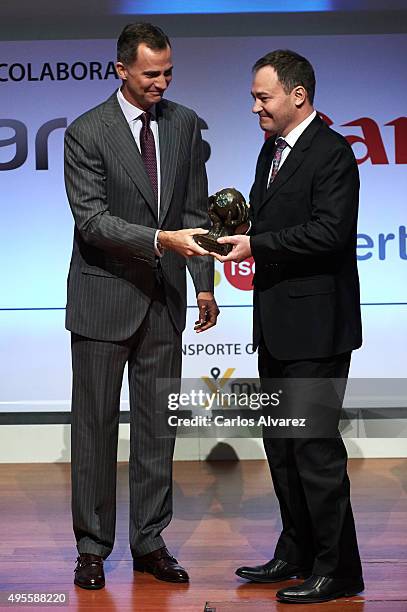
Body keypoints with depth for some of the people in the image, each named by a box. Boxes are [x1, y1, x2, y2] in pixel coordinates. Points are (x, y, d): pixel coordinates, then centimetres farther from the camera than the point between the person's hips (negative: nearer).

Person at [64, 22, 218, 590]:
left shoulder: (184, 124, 6)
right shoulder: (86, 133, -9)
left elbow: (195, 209, 10)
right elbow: (92, 220, -16)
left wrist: (204, 283, 4)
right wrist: (160, 239, -28)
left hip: (165, 298, 4)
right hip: (105, 298, -4)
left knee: (157, 425, 9)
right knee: (96, 424, 4)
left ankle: (150, 541, 21)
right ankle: (93, 546, 16)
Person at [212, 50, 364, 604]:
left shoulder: (332, 152, -13)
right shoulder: (272, 150, 16)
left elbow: (330, 232, -22)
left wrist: (257, 245, -20)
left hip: (315, 326, -10)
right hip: (277, 324, 10)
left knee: (314, 446, -5)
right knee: (280, 443, 16)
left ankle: (337, 571, 7)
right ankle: (298, 553, 29)